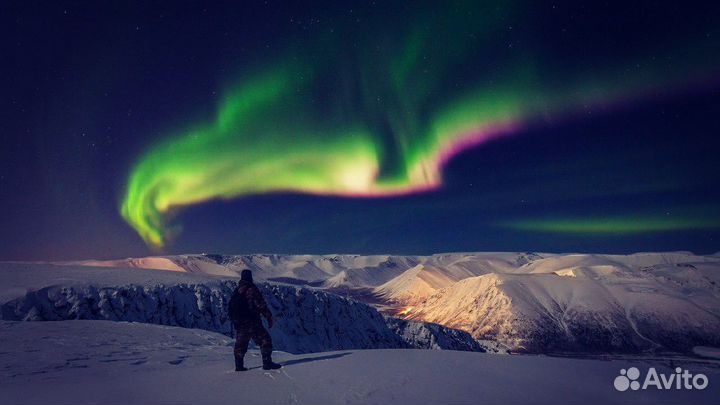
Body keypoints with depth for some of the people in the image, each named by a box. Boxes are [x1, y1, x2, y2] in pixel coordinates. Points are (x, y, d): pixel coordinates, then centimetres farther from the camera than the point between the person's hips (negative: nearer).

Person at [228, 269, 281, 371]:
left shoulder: (236, 291, 12)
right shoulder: (251, 289, -11)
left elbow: (231, 308, 20)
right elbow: (261, 305, -16)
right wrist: (269, 317, -12)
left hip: (239, 323, 8)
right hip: (252, 322, -7)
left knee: (240, 344, 17)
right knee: (265, 340, -2)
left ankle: (239, 365, 18)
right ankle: (267, 363, -5)